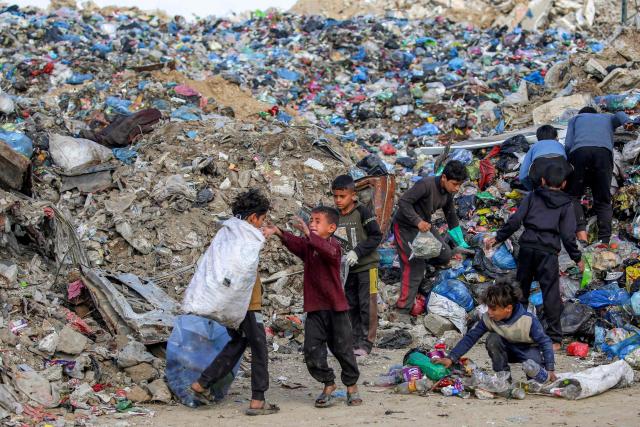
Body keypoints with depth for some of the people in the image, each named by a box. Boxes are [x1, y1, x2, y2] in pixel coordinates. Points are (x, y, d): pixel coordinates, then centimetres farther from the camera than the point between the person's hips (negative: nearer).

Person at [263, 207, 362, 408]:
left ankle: (352, 385, 23)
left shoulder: (334, 245, -10)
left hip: (336, 307, -4)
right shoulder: (307, 246, 5)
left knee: (343, 349, 5)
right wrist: (278, 233, -35)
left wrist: (308, 234, -46)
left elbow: (328, 251, -34)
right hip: (314, 308, 4)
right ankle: (328, 384, 17)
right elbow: (294, 243, -15)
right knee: (312, 350, -1)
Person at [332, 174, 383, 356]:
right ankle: (356, 341, 17)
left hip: (366, 266, -6)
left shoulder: (363, 213, -12)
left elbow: (376, 236, -14)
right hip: (347, 268, 6)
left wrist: (357, 252, -21)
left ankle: (366, 343, 3)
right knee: (351, 306, 10)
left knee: (367, 305, -2)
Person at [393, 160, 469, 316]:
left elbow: (451, 216, 15)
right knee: (413, 268, -12)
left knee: (445, 255, -3)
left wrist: (461, 243, 18)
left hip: (424, 225, 8)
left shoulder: (448, 193, 0)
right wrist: (418, 221, -35)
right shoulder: (426, 185, -27)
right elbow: (403, 202, -29)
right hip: (405, 227, -8)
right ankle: (403, 310, -6)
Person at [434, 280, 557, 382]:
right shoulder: (488, 318, -21)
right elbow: (470, 338, -16)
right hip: (508, 349, 4)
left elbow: (545, 342, -21)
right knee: (492, 340, -29)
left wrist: (550, 369, -26)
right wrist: (451, 358, -24)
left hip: (528, 349, -4)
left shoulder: (528, 320, -31)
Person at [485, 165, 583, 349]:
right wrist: (577, 258, 11)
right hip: (548, 251, -2)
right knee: (551, 293, -1)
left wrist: (498, 238, 12)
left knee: (521, 288, 15)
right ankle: (554, 337, -2)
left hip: (527, 247, 2)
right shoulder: (566, 205, 7)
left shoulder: (532, 197, 11)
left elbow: (514, 221, 4)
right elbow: (568, 235, 2)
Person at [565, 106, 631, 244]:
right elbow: (620, 115, 15)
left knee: (573, 196, 8)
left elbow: (568, 145, 20)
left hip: (579, 150, -1)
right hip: (604, 152, 1)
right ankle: (605, 241, -8)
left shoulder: (575, 119, 35)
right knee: (603, 201, 7)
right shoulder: (608, 118, 39)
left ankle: (581, 233, -14)